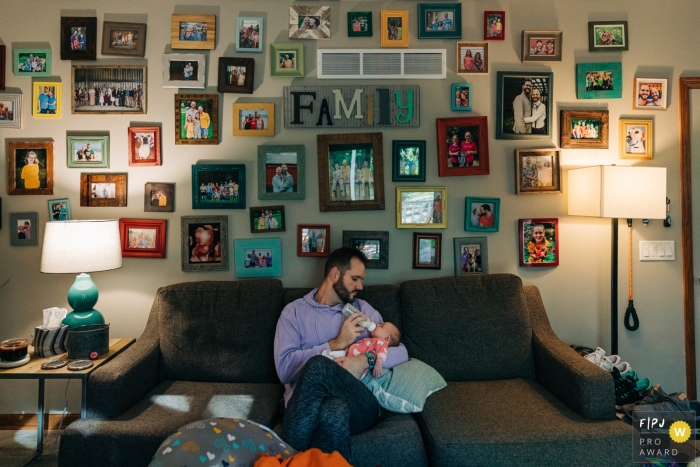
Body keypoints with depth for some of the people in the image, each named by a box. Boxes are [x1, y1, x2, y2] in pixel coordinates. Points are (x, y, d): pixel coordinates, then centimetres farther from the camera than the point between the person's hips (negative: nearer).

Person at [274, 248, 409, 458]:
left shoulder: (363, 310, 20)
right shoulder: (294, 311, 13)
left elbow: (401, 353, 14)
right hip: (307, 403, -1)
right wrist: (336, 344, -7)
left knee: (318, 366, -33)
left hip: (358, 404, 2)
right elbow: (284, 368, -2)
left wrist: (366, 359, -8)